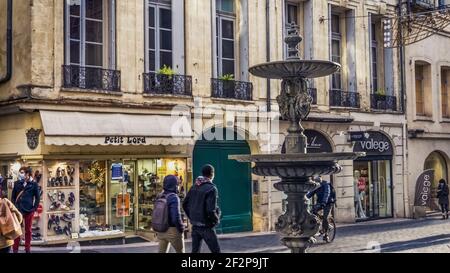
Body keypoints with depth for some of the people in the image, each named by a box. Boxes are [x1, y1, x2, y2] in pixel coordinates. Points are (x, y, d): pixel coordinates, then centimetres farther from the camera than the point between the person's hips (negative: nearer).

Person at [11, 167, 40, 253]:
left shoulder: (33, 184, -1)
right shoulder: (17, 183, 5)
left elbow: (37, 197, 3)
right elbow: (13, 197, 8)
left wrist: (35, 208, -4)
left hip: (29, 210, -1)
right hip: (18, 210, 1)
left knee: (28, 230, 8)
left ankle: (28, 249, 18)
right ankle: (15, 249, 12)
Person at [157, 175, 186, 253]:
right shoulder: (173, 197, -18)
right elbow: (176, 217, -23)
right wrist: (181, 228, -9)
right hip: (172, 231, -6)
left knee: (162, 251, 12)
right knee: (180, 251, 13)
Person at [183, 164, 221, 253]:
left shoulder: (194, 187, 5)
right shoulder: (211, 189, -16)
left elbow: (185, 204, 9)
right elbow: (211, 210, -22)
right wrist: (216, 220, -5)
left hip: (195, 225, 7)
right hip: (206, 226, -7)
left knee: (195, 250, 13)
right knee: (216, 251, 5)